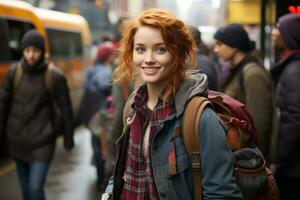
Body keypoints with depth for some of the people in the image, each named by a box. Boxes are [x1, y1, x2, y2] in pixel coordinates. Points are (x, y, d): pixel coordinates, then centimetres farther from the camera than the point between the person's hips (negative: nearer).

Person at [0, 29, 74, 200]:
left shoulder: (55, 76, -10)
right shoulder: (14, 72, -2)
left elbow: (66, 110, -3)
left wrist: (68, 141, 1)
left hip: (42, 142, -3)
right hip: (17, 140, 3)